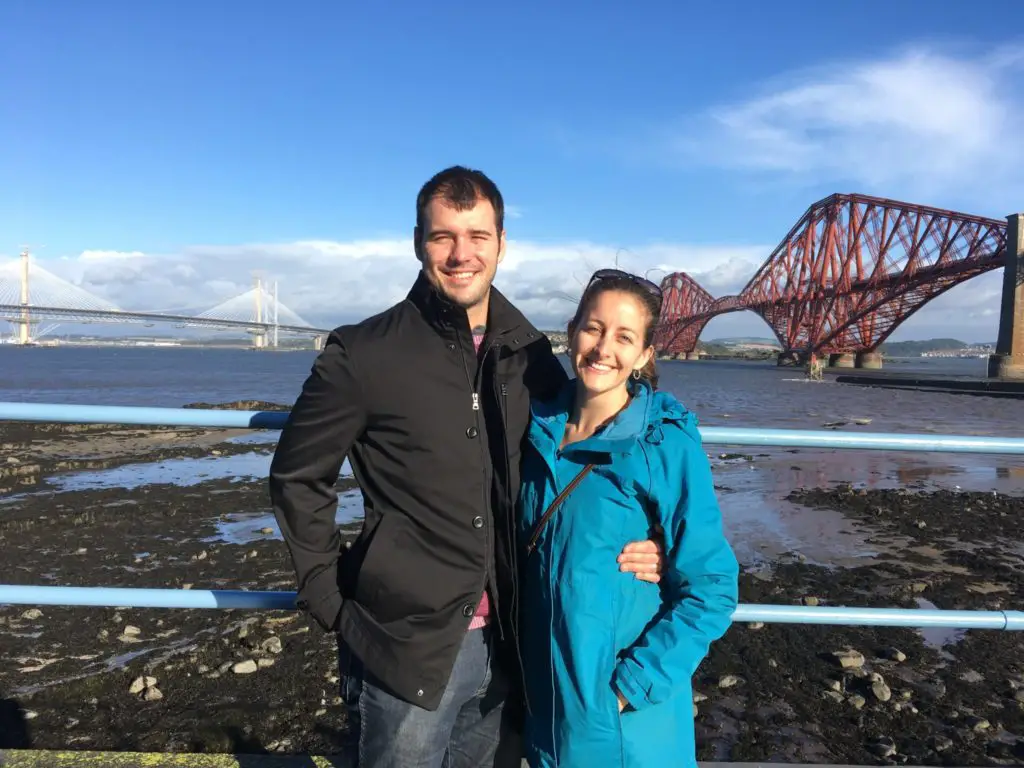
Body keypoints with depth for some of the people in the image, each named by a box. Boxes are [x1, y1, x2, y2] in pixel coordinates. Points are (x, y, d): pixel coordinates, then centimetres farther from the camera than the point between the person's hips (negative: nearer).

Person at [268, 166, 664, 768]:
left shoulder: (531, 356, 1)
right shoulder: (364, 353, -11)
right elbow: (298, 477, -1)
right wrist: (330, 596, -3)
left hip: (506, 644, 4)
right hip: (406, 648, -3)